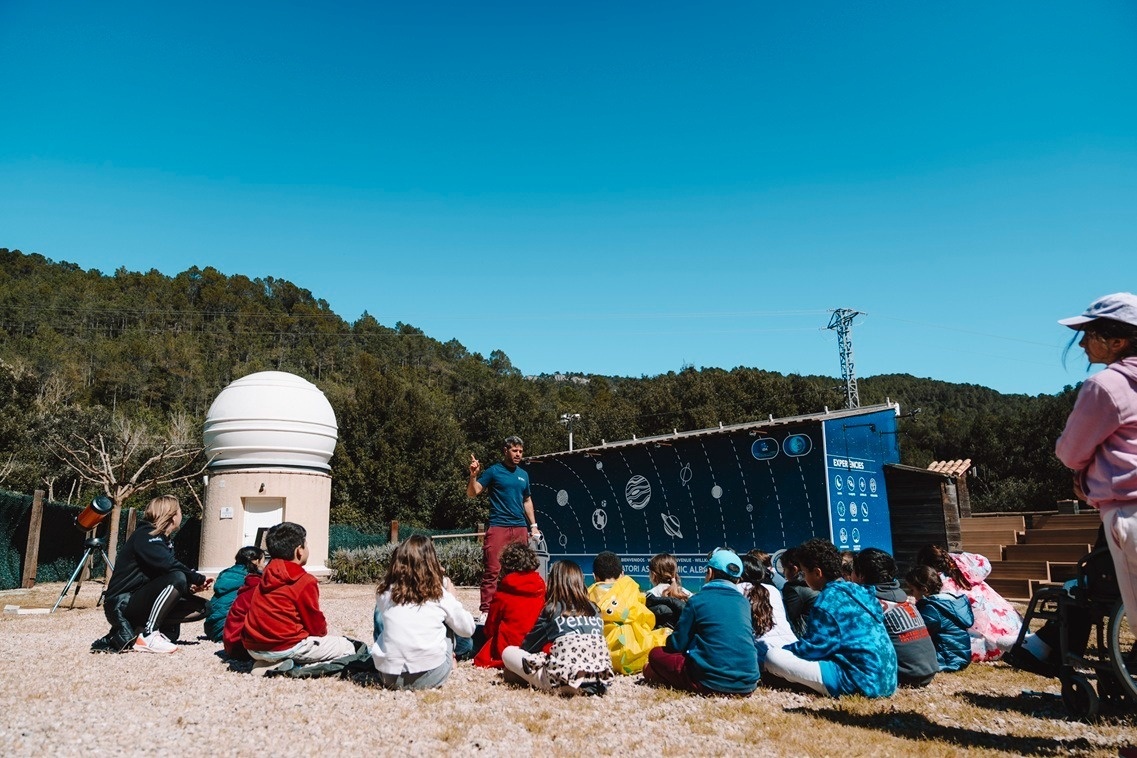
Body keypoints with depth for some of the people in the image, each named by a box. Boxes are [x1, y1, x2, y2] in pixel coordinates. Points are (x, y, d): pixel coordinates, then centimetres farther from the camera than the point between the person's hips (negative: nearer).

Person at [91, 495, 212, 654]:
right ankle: (147, 636, -23)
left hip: (143, 603, 9)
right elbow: (170, 565, -29)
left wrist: (191, 586, -9)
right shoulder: (145, 535, -13)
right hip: (123, 604, -9)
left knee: (202, 607, -3)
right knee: (177, 578, -32)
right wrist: (199, 579, -18)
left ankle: (141, 627, -4)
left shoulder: (163, 540, 15)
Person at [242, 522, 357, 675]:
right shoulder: (305, 581, -11)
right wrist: (323, 631, 19)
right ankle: (295, 665, -13)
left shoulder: (266, 576, 11)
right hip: (286, 647, -7)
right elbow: (315, 624, -5)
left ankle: (264, 663, 7)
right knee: (347, 647, 4)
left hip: (253, 648, 7)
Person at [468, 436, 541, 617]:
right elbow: (472, 493, -5)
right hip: (497, 526, -5)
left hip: (520, 528, 5)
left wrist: (533, 525, 18)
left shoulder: (523, 474, 15)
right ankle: (486, 610, -1)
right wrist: (473, 475, -22)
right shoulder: (493, 471, 0)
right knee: (492, 570, -7)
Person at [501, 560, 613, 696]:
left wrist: (521, 648, 34)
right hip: (600, 680, 5)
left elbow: (529, 645, 11)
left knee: (508, 652, 11)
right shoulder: (594, 609, 13)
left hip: (564, 682, -5)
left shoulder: (553, 609, 1)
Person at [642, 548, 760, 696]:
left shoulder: (698, 599, -2)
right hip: (748, 685, 5)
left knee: (656, 654, 13)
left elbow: (677, 645, -1)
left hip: (711, 683, -5)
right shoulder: (744, 602, 10)